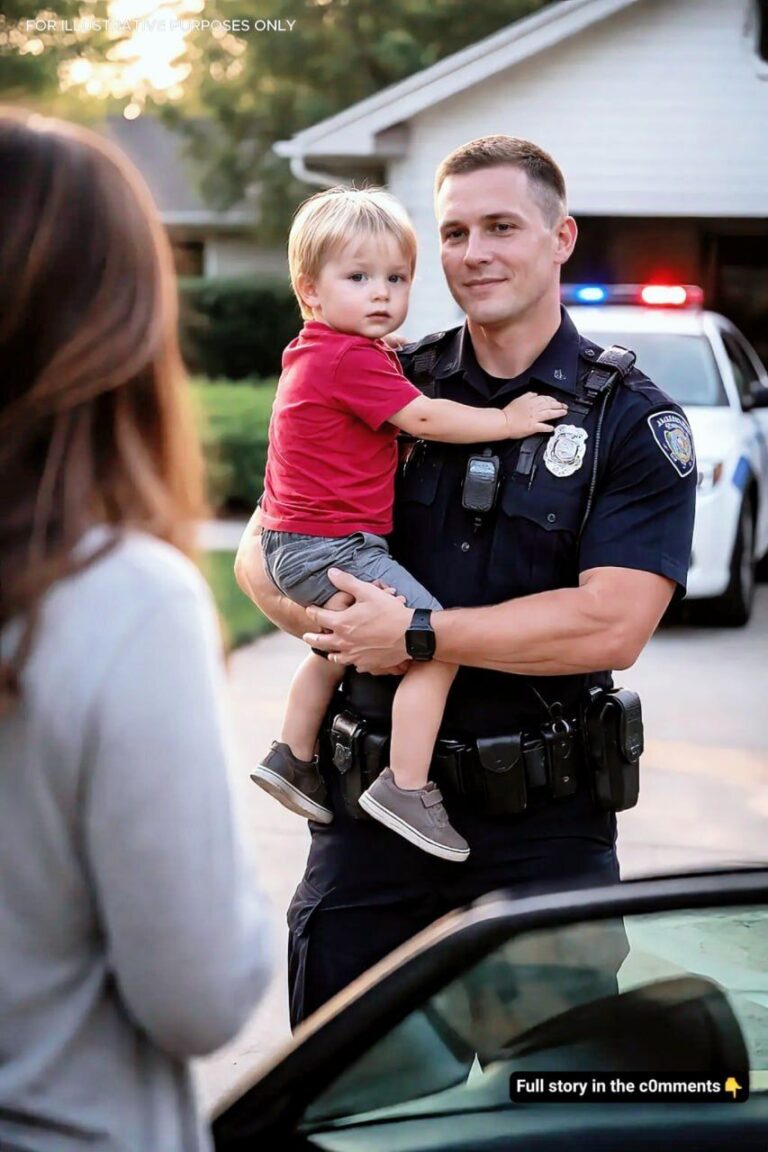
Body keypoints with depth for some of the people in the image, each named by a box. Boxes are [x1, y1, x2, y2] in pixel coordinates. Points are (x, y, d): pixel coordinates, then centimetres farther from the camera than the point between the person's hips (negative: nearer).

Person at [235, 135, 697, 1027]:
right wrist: (342, 622, -15)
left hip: (544, 819, -2)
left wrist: (415, 637, -17)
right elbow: (261, 551, 7)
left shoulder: (636, 423, -4)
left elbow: (612, 625, -16)